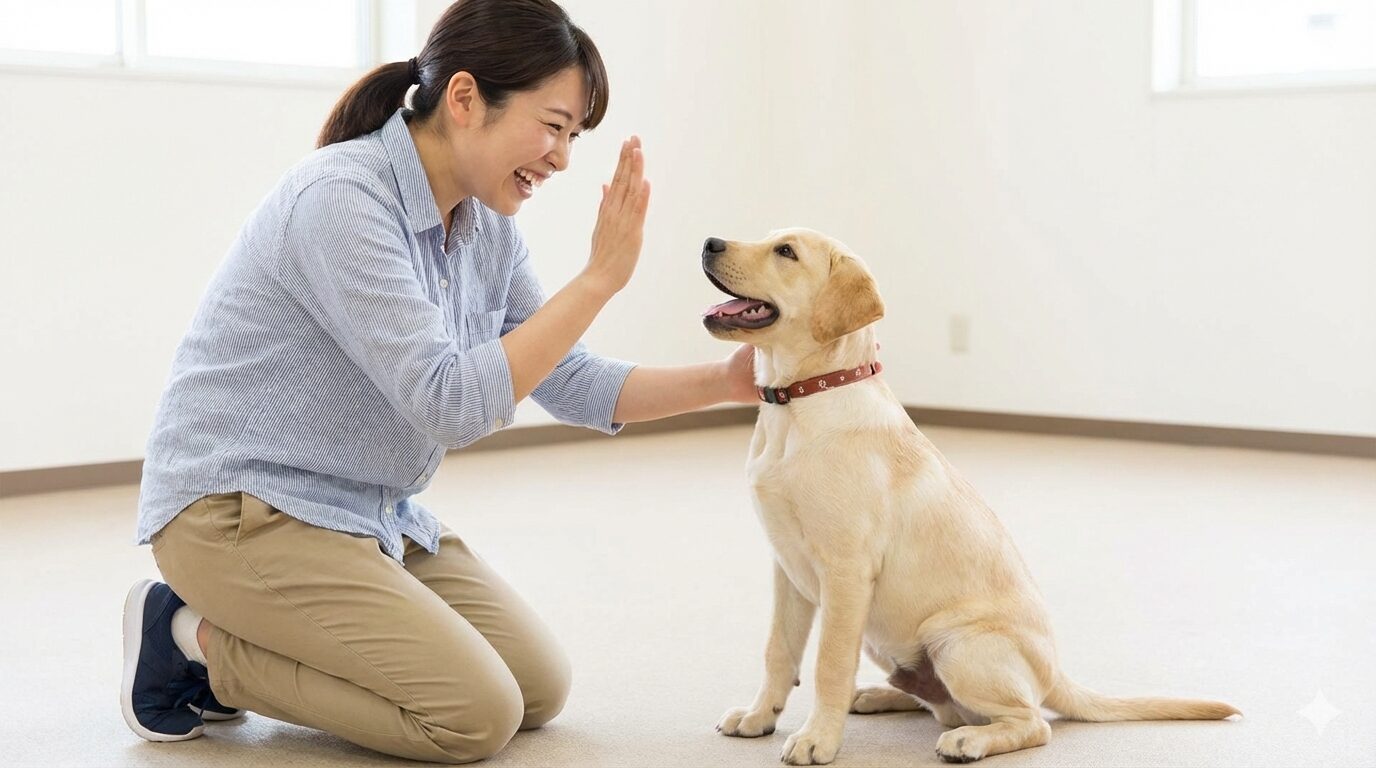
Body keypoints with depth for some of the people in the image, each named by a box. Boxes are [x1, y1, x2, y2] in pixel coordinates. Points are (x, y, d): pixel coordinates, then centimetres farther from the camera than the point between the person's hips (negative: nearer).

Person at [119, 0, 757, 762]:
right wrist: (600, 276, -26)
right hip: (241, 513, -9)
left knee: (538, 689, 6)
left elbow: (572, 383, 6)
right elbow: (451, 402, -29)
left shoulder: (486, 228, 2)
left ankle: (239, 642, 12)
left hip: (373, 516, 9)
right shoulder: (340, 199, -25)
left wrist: (727, 380, -6)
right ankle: (197, 641, -1)